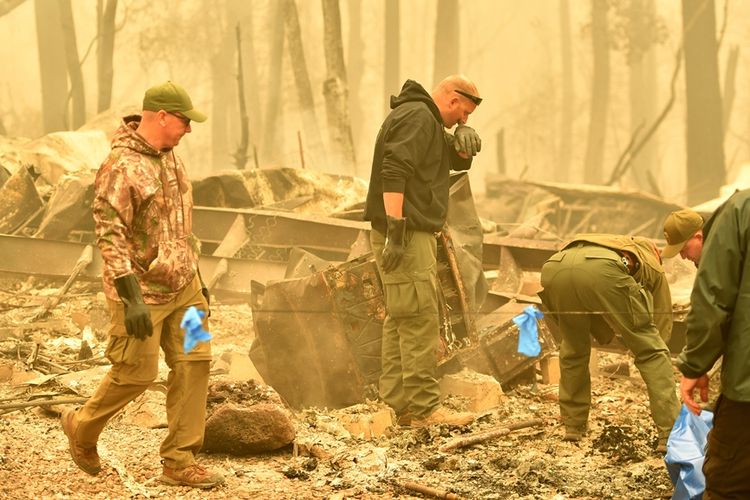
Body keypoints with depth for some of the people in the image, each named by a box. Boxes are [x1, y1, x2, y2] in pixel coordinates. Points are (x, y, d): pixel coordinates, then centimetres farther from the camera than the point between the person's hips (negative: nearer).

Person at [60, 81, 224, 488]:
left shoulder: (168, 155, 8)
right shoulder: (121, 167, -20)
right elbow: (109, 233, -24)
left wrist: (196, 276, 22)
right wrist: (131, 297, -28)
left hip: (182, 286, 8)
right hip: (142, 289, -8)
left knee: (192, 364, 3)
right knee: (136, 373, -1)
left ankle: (179, 462, 9)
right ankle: (82, 428, 26)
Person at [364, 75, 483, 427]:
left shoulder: (427, 121, 22)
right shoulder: (416, 117, -11)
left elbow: (459, 162, 30)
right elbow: (394, 173, -22)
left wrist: (464, 139, 6)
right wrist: (396, 230, -28)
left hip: (412, 234, 11)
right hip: (405, 237, -11)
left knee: (400, 320, 11)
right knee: (420, 320, -11)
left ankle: (398, 404, 15)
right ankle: (424, 408, -12)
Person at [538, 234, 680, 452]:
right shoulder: (653, 267, 39)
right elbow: (662, 325, 39)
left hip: (554, 266, 4)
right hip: (601, 269, -4)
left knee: (573, 348, 30)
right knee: (651, 350, 11)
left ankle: (573, 425, 33)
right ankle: (671, 435, 8)